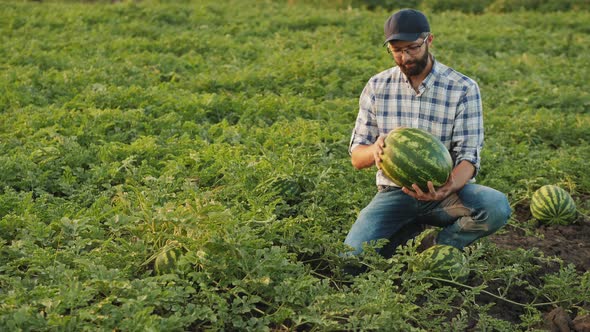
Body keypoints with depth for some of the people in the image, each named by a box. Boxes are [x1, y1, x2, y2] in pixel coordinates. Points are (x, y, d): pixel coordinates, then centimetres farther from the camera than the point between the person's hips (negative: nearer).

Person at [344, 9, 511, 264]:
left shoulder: (464, 89, -6)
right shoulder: (377, 87, 1)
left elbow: (468, 157, -12)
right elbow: (357, 157, 2)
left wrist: (448, 188, -35)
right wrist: (374, 150, -24)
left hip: (445, 189, -1)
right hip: (395, 191, 1)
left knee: (497, 206, -32)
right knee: (352, 258, -23)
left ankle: (438, 248, -6)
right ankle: (410, 233, 6)